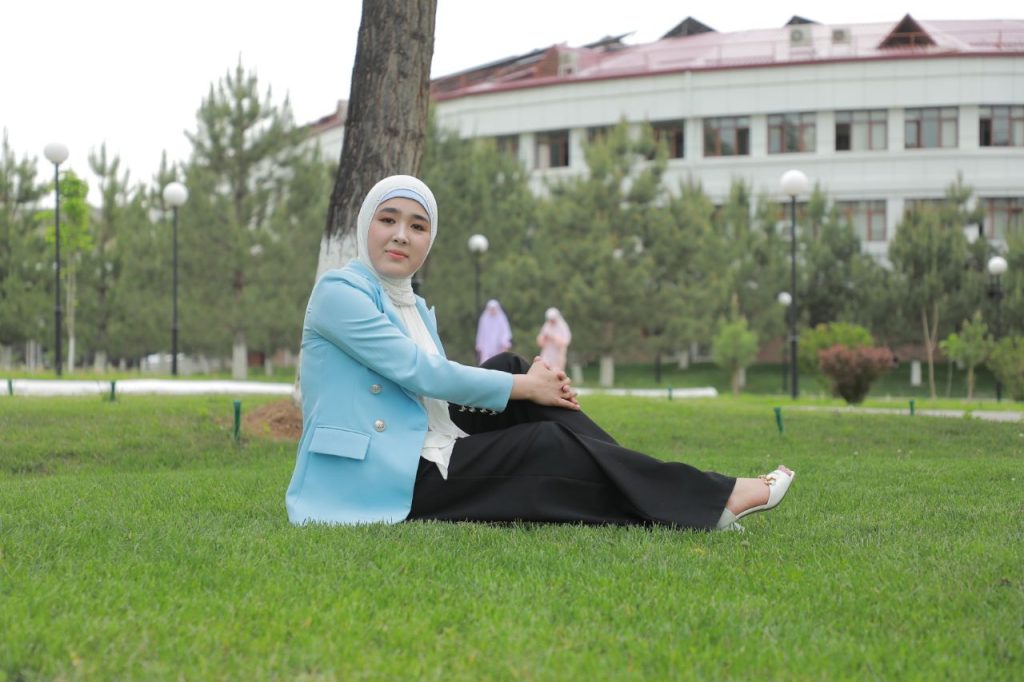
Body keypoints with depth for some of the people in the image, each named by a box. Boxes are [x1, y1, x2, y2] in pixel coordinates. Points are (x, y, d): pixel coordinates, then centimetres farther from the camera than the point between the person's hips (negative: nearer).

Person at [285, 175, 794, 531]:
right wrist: (523, 388, -8)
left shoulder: (416, 308, 18)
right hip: (374, 483, -8)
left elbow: (442, 391, 12)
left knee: (508, 368, -4)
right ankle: (716, 500, -7)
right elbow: (422, 374, -17)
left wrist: (527, 380, -6)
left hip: (423, 460, 8)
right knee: (548, 445, -13)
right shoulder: (338, 291, -9)